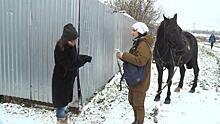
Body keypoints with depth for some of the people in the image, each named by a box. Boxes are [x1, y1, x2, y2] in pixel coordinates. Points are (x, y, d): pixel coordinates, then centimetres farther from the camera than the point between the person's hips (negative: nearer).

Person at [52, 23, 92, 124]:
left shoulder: (71, 45, -3)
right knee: (61, 102, 6)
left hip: (69, 79, 8)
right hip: (61, 80, -8)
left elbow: (75, 58, 7)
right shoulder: (60, 49, -26)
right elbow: (70, 65, -27)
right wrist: (85, 59, -25)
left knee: (66, 101, 21)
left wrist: (84, 58, -10)